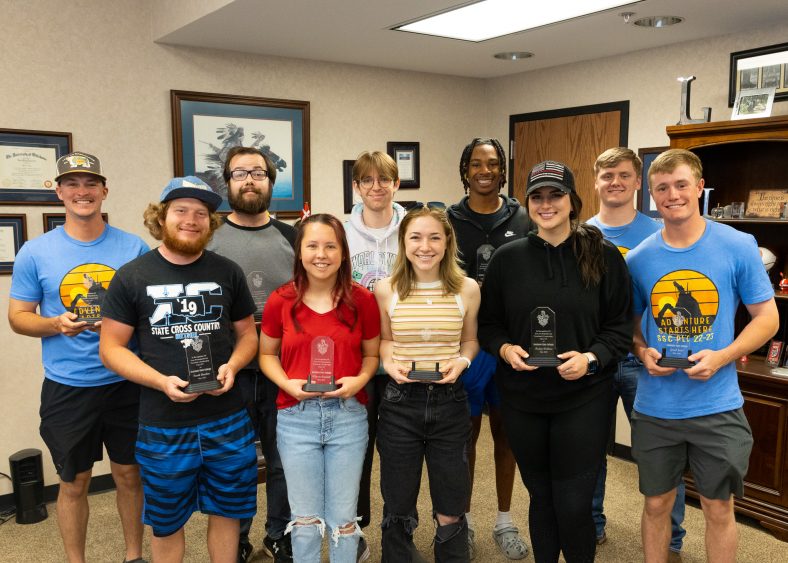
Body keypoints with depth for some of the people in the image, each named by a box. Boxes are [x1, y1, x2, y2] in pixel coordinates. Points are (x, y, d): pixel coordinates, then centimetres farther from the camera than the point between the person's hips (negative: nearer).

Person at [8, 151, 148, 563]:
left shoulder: (134, 248, -2)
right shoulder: (35, 252, -3)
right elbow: (18, 316, 2)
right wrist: (56, 324, -17)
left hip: (126, 383, 1)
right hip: (66, 387, -1)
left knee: (129, 474, 14)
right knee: (74, 483, 13)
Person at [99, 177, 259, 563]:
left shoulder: (228, 272, 3)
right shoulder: (132, 277, -4)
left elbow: (247, 333, 10)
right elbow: (111, 347, -4)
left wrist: (232, 365, -12)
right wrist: (161, 381, -18)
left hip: (227, 420, 2)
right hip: (163, 425, -1)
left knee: (225, 512, 14)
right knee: (166, 521, 15)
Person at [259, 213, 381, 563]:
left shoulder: (362, 300, -3)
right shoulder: (280, 301, -4)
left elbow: (372, 353, 7)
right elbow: (267, 354, 7)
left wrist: (360, 380, -13)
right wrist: (287, 383, -11)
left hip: (348, 416, 0)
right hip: (295, 418, 0)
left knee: (343, 518, 13)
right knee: (305, 518, 14)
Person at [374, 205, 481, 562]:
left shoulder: (467, 289, -4)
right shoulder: (385, 290, -5)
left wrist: (461, 361, -9)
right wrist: (389, 363, -10)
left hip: (450, 403, 0)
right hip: (400, 402, 0)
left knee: (450, 513, 11)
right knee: (399, 508, 16)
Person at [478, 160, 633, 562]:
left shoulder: (603, 257, -3)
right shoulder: (507, 258, 2)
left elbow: (621, 328, -1)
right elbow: (487, 323, 7)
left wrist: (591, 357, -17)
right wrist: (504, 348, -12)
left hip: (583, 399, -2)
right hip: (521, 398, 2)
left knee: (573, 505, 1)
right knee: (540, 497, 16)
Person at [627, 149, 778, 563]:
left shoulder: (739, 246, -7)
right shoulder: (639, 258, -1)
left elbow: (767, 318, -2)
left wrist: (721, 357, -17)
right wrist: (643, 352, -11)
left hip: (717, 407, -1)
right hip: (654, 407, 2)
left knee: (719, 509, 14)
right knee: (656, 503, 15)